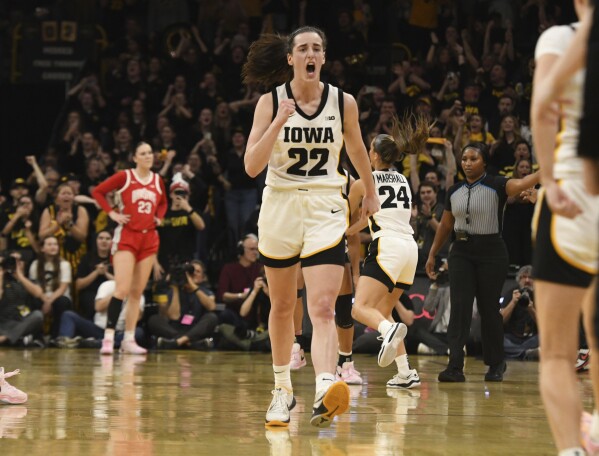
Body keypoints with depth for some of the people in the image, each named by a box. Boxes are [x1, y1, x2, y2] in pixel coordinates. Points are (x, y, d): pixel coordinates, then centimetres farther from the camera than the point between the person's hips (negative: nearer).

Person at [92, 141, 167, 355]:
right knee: (123, 289, -16)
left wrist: (159, 217, 9)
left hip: (149, 237, 5)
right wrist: (112, 213, -9)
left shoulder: (157, 180, 9)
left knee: (137, 292, 6)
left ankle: (129, 340, 9)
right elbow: (98, 191, -2)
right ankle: (108, 337, -15)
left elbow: (163, 202, 27)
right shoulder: (125, 176, -4)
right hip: (126, 235, -5)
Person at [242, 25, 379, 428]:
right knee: (283, 306, 14)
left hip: (326, 209, -1)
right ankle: (283, 389, 32)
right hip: (280, 205, 1)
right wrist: (279, 123, -22)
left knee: (323, 308, -17)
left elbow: (357, 150, 19)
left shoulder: (343, 102, -1)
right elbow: (252, 166, -11)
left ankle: (325, 394, -33)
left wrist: (371, 194, 31)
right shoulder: (271, 102, -4)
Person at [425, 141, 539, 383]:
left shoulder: (496, 186, -7)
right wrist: (432, 254, 18)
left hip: (491, 253, -3)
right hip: (461, 252, 3)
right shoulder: (454, 192, 7)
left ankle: (496, 364, 22)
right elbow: (445, 225, 17)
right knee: (459, 307, -8)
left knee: (488, 309, 4)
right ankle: (455, 367, -12)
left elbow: (523, 184, -26)